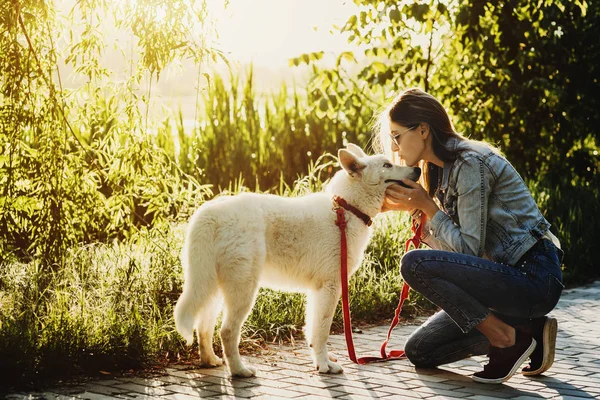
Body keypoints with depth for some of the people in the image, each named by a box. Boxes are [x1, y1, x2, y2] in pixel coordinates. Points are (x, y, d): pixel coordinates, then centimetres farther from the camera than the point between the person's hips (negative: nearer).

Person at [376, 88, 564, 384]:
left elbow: (469, 249, -19)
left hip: (533, 277, -10)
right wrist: (413, 209, 0)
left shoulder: (470, 163, -17)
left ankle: (508, 338, -13)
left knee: (414, 263, -26)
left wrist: (427, 206, -11)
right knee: (418, 351, 7)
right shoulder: (442, 171, 12)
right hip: (507, 275, 10)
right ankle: (529, 331, 7)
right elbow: (446, 246, 10)